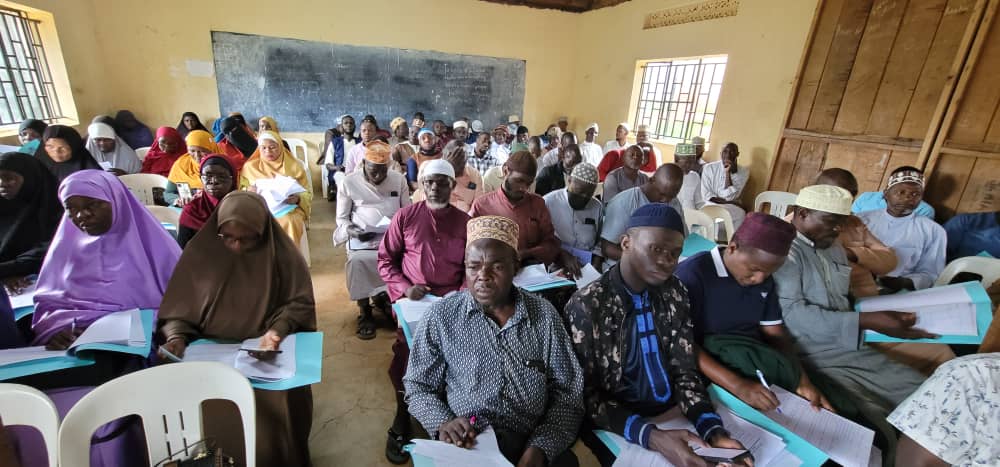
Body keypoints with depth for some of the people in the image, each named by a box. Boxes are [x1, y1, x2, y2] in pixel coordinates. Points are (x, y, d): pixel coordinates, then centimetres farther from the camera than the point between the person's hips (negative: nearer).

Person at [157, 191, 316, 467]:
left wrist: (278, 329, -19)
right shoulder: (199, 251, -1)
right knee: (205, 408, -23)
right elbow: (177, 306, 6)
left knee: (277, 405, -25)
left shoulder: (281, 253, -6)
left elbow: (301, 301, -2)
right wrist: (176, 336, -12)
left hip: (267, 348, -2)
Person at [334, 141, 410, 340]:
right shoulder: (348, 183, 2)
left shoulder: (399, 179, 6)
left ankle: (383, 296, 2)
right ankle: (365, 313, -7)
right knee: (358, 260, -32)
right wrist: (351, 230, -14)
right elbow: (342, 218, 7)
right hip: (362, 239, -1)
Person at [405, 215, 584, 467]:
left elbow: (567, 392, 3)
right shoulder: (441, 316, -2)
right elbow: (418, 387, 6)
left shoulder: (544, 314, 0)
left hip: (532, 445, 1)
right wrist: (442, 423, -13)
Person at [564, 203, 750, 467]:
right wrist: (651, 436, -25)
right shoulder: (587, 306, -16)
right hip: (617, 432, -4)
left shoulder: (675, 294, 0)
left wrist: (714, 431, -13)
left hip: (676, 415, 4)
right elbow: (585, 395, -14)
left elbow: (684, 370, 2)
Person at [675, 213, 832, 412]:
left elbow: (776, 334, 8)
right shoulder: (692, 274, -19)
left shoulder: (763, 280, 6)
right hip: (710, 369, -6)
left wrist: (802, 381, -9)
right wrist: (738, 385, -32)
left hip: (754, 361, 7)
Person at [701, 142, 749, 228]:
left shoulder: (743, 172, 1)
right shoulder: (709, 167, 3)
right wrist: (727, 202, -13)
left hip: (731, 209, 1)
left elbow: (730, 196, -10)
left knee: (740, 214, -31)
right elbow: (706, 194, -4)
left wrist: (728, 173, -13)